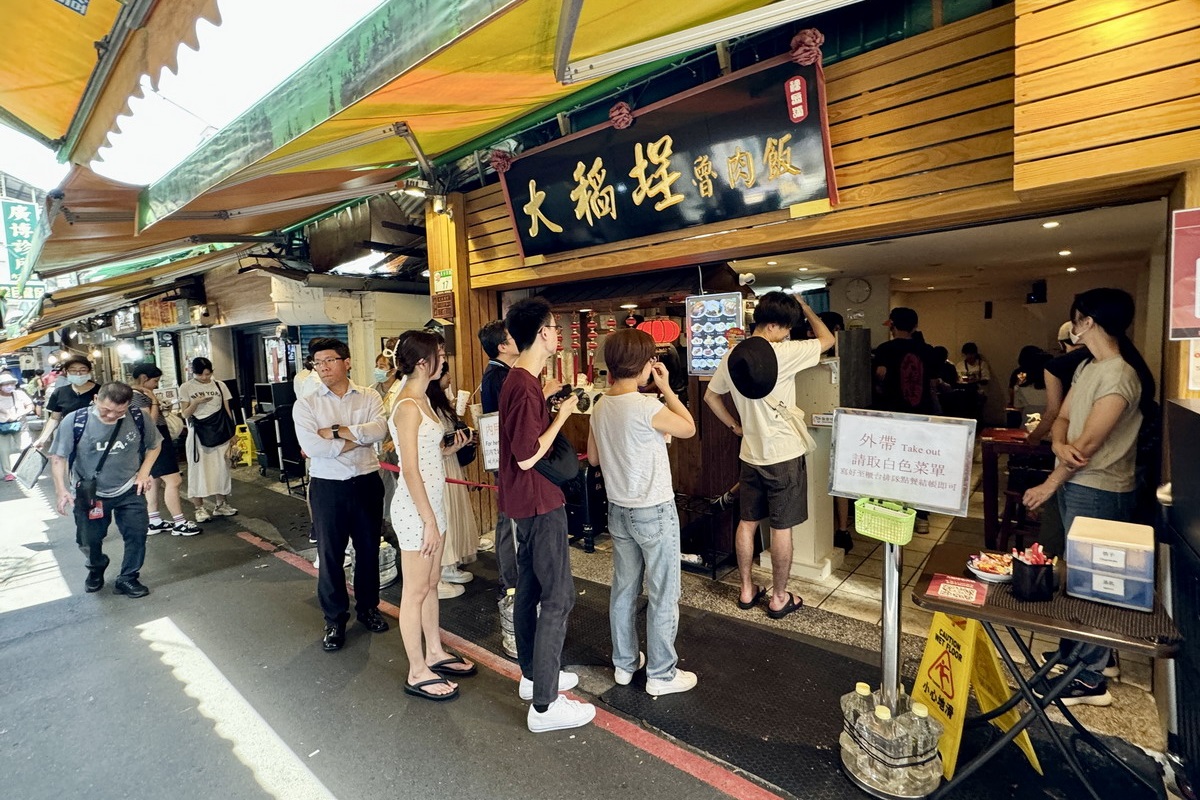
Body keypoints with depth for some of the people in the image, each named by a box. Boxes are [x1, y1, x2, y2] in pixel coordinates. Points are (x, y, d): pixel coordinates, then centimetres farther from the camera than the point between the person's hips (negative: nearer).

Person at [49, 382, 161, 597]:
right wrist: (61, 489, -19)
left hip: (129, 490, 0)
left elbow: (154, 445, 3)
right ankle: (96, 570, 45)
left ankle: (127, 579, 15)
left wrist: (144, 472, -6)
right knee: (89, 539, 14)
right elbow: (58, 456, -10)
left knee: (137, 533, -3)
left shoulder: (138, 419, -14)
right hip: (89, 493, 0)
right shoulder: (74, 421, -18)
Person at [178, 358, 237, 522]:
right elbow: (184, 414, 0)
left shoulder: (219, 385, 6)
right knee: (198, 469, 0)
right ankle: (199, 508, 7)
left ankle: (220, 505, 15)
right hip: (198, 434, -2)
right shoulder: (186, 388, 0)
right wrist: (196, 402, -18)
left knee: (221, 468, 5)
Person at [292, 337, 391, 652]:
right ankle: (334, 620, 26)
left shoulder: (369, 397, 1)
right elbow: (311, 446, -17)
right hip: (327, 487, -1)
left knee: (369, 549, 14)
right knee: (329, 555, 9)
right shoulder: (305, 405, -2)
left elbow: (379, 429, -18)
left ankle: (368, 607, 35)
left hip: (366, 483, 1)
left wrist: (336, 431, -19)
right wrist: (358, 439, -14)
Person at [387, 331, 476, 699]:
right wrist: (430, 521, -18)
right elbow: (410, 470, -20)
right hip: (416, 508, -9)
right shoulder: (408, 407, -19)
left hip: (432, 502, 9)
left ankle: (434, 653, 34)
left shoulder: (421, 399, 9)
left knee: (431, 583, 19)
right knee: (415, 591, 5)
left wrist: (449, 448, 2)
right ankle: (417, 673, 20)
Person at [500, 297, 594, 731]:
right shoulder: (525, 387, -23)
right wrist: (562, 415, -16)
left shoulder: (518, 379, 9)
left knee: (530, 588, 18)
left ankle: (533, 675, 33)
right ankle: (545, 704, 8)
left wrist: (553, 405, 6)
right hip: (540, 502, -11)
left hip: (526, 501, 11)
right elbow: (527, 455, -23)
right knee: (558, 596, -2)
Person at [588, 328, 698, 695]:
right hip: (655, 513, -7)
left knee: (623, 589, 19)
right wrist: (666, 388, -1)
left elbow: (593, 457, 11)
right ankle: (661, 675, 23)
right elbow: (689, 428, -5)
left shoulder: (601, 408, -1)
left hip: (619, 510, 7)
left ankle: (624, 663, 34)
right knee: (663, 596, 9)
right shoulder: (647, 407, -23)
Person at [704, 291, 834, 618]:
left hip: (750, 454, 6)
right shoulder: (784, 353, -16)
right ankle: (779, 598, 19)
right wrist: (806, 308, 11)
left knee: (747, 522, 14)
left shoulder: (732, 356, 2)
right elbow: (828, 339, -2)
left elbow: (711, 397, 12)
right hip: (785, 455, -6)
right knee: (782, 527, 6)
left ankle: (747, 590, 27)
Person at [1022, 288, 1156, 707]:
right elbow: (1062, 418, 8)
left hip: (1099, 491, -9)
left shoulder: (1118, 374, -19)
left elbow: (1089, 443, -19)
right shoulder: (1087, 367, 10)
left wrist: (1049, 485, -12)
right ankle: (1076, 655, 34)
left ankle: (1089, 680, 14)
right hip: (1076, 484, 9)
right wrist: (1059, 445, -14)